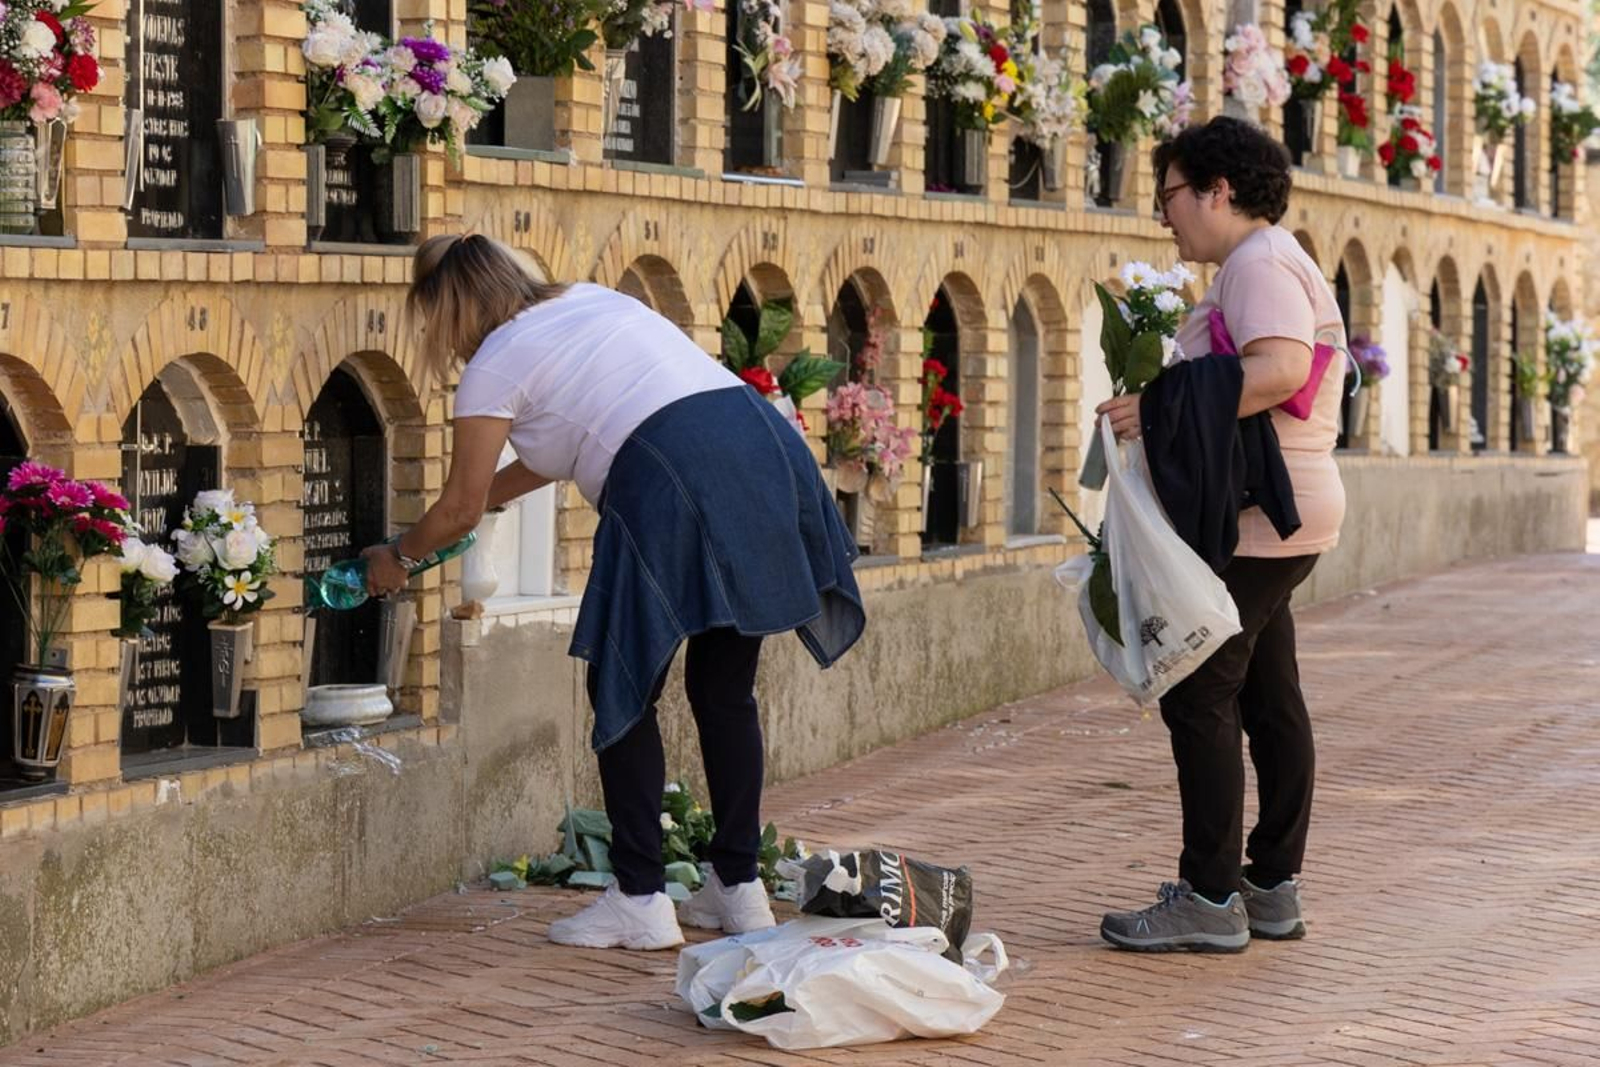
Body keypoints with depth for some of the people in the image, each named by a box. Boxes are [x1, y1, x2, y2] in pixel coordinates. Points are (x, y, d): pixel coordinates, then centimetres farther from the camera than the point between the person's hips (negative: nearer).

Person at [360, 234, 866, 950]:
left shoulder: (494, 365, 7)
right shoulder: (588, 300, 29)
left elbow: (459, 511, 14)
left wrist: (397, 557, 32)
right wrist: (491, 492, 49)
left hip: (675, 487, -8)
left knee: (622, 690, 6)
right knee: (724, 690, 17)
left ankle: (640, 900, 5)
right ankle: (739, 888, 21)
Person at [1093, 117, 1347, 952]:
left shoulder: (1259, 263, -13)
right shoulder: (1273, 262, 21)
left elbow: (1280, 368, -29)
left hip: (1250, 524, -11)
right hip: (1286, 512, 11)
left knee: (1198, 698, -8)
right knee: (1270, 702, 12)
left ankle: (1209, 899, -6)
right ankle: (1273, 888, 18)